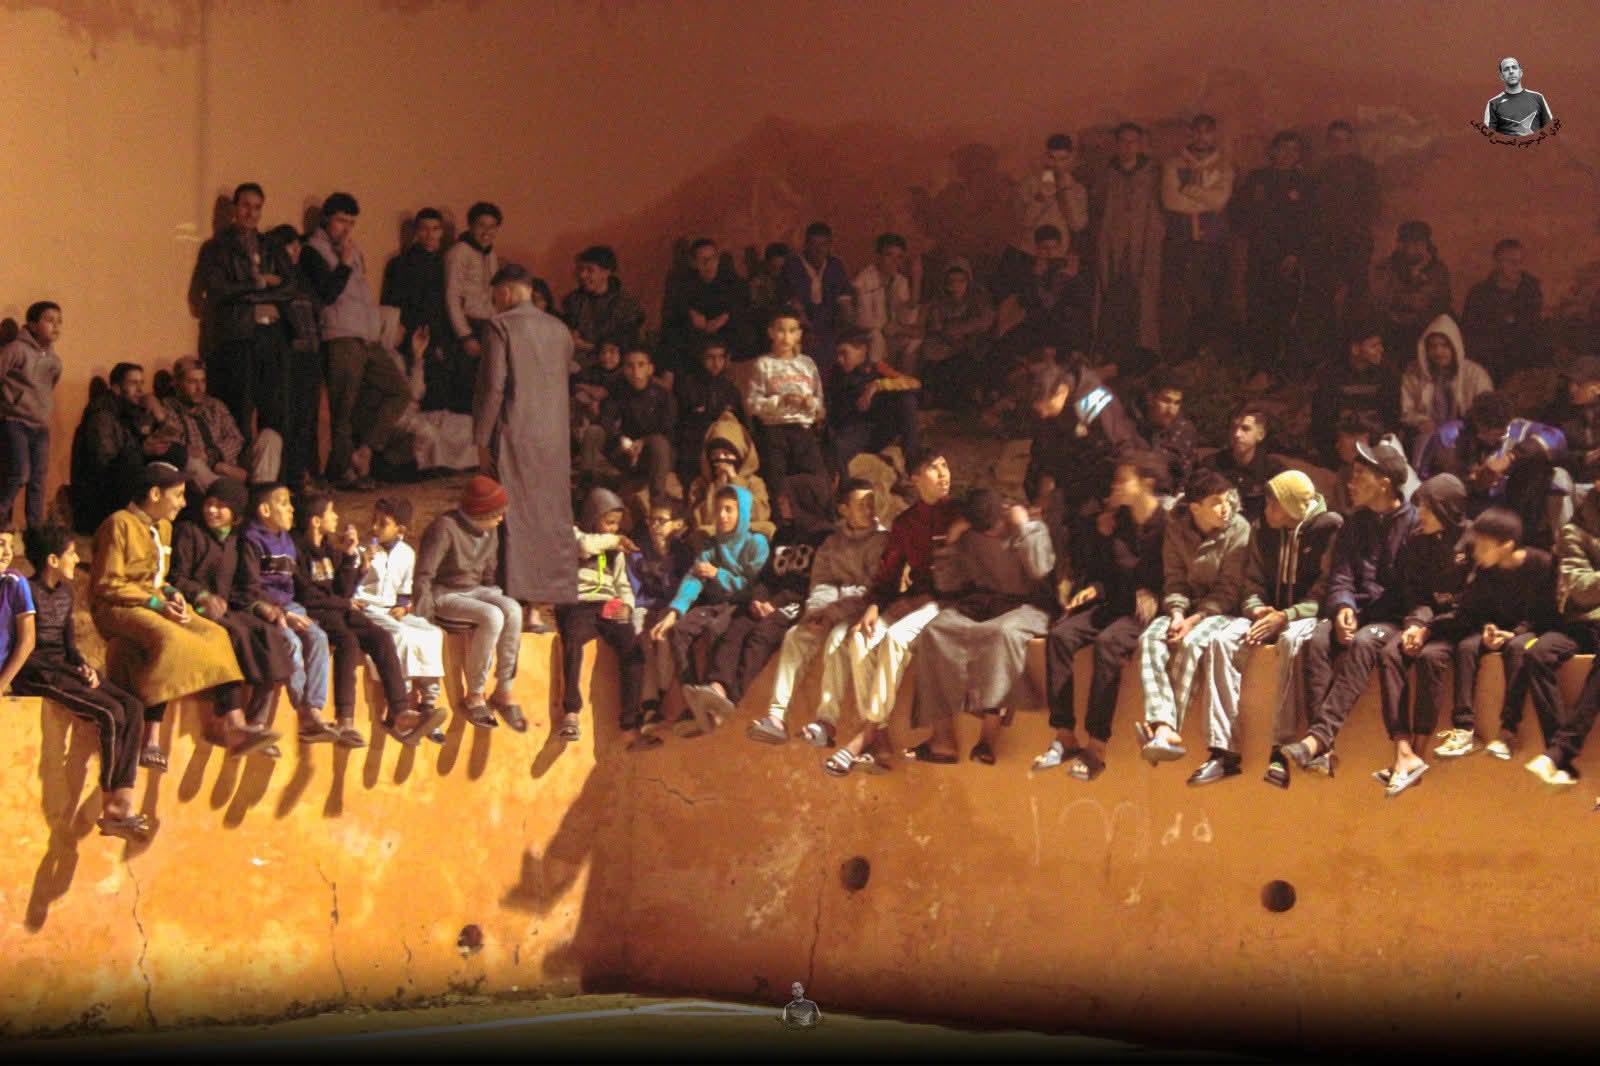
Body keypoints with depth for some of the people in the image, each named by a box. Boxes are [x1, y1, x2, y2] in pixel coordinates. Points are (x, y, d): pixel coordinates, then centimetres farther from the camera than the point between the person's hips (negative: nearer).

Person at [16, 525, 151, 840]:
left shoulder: (64, 593, 16)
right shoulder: (24, 589, -9)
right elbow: (24, 645, -14)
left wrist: (83, 666, -1)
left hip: (63, 668, 8)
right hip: (35, 673, -8)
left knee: (132, 707, -13)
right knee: (109, 712, -25)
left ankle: (120, 806, -22)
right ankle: (112, 806, -15)